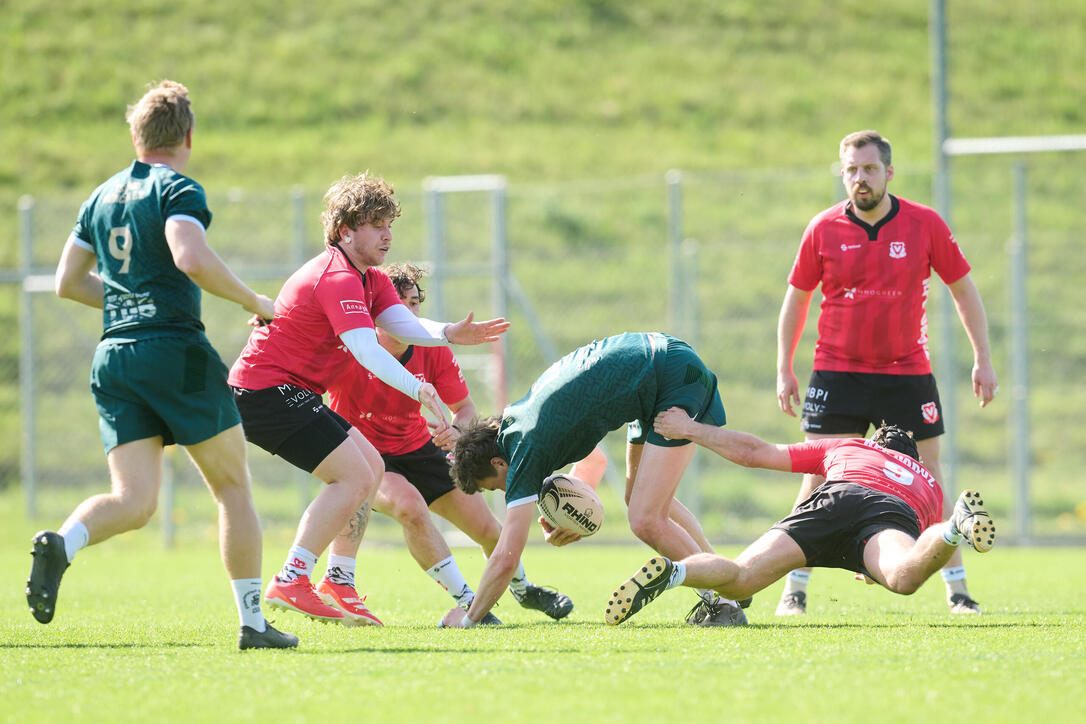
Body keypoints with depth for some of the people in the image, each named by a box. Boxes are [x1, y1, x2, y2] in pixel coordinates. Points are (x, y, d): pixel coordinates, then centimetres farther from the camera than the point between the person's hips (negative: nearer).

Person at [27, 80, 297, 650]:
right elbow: (191, 259, -23)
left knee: (133, 500, -1)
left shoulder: (102, 198, 16)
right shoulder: (177, 190, -5)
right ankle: (253, 622, 8)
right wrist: (252, 301, -11)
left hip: (113, 359, 6)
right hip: (176, 351, -6)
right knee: (232, 485, 8)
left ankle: (61, 544, -32)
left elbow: (68, 281, 22)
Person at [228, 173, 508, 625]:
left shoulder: (370, 278, 14)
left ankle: (338, 588, 14)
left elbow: (404, 325, -1)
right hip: (266, 389, -11)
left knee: (370, 467, 13)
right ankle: (290, 583, -17)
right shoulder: (338, 279, -21)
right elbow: (367, 352, -34)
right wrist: (420, 392, -47)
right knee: (355, 476, -16)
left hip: (287, 392, 11)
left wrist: (450, 334, -21)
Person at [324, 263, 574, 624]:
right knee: (410, 506, -35)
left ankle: (522, 589, 37)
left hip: (416, 447, 5)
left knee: (486, 527, 3)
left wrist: (457, 429, -27)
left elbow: (465, 407, -4)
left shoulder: (434, 352, -13)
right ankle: (467, 602, -21)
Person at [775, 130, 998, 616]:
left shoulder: (925, 225, -2)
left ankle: (957, 591, 10)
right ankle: (794, 593, 2)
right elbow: (796, 298, 9)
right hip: (837, 373, 0)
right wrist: (784, 370, 6)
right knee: (819, 480, -5)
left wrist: (983, 359, 3)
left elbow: (962, 288, 7)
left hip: (907, 372, 0)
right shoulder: (824, 229, -2)